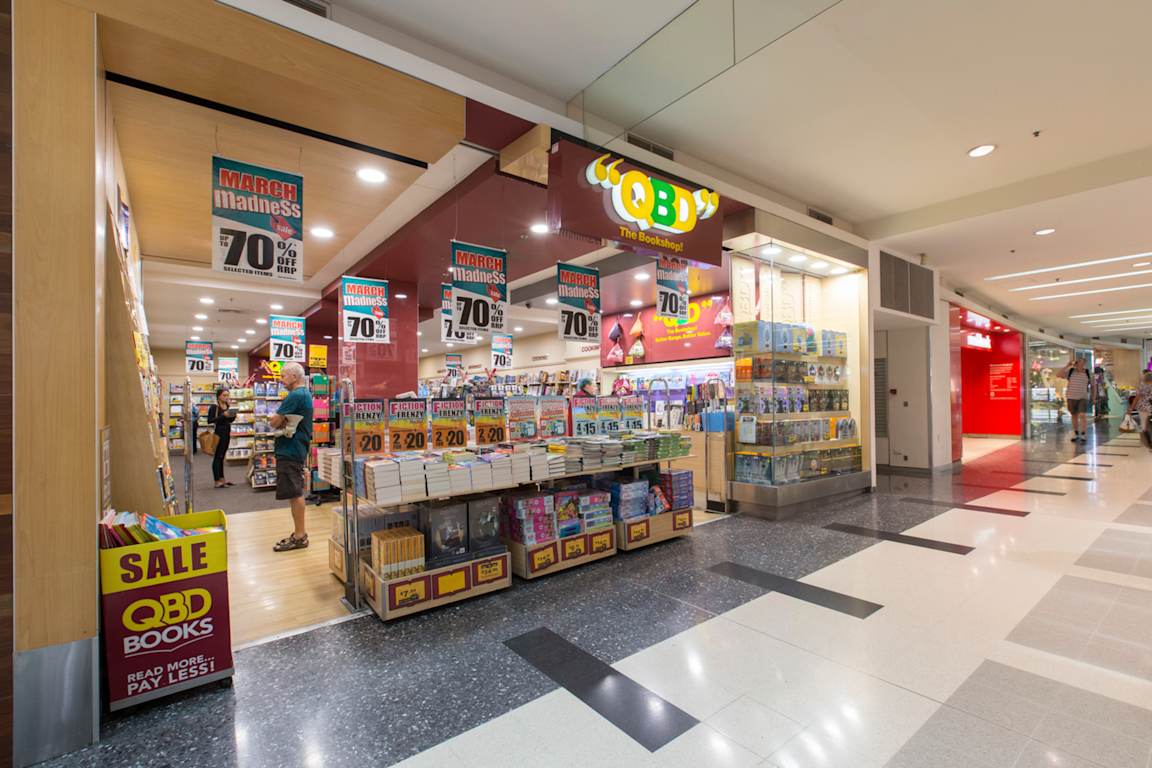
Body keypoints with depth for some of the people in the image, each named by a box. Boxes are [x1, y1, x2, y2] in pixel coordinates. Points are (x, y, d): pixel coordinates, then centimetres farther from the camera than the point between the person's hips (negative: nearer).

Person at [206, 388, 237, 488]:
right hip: (219, 433, -7)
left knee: (222, 456, 14)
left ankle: (222, 478, 21)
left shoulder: (228, 405, 9)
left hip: (227, 432, 7)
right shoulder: (214, 407, -10)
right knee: (217, 456, -2)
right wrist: (223, 416, -23)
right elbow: (209, 420, -16)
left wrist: (233, 414, -3)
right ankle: (217, 481, 1)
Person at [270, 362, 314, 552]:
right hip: (299, 448, 10)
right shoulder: (306, 394, 15)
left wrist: (275, 419, 3)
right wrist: (281, 419, -4)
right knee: (296, 492, 16)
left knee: (294, 494, -4)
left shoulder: (295, 395, -17)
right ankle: (300, 532, 24)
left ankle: (299, 537, 3)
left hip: (289, 450, -10)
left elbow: (274, 422, -18)